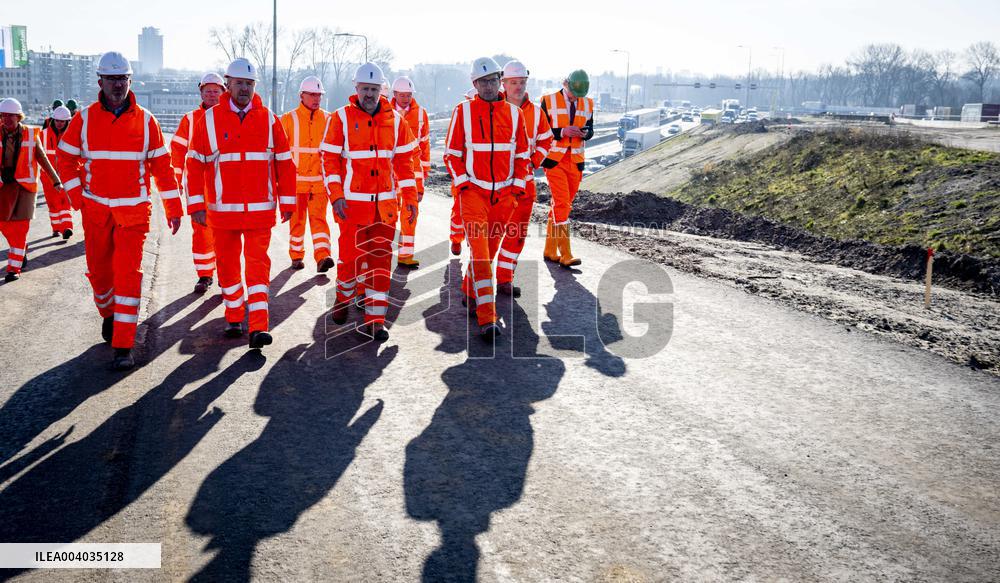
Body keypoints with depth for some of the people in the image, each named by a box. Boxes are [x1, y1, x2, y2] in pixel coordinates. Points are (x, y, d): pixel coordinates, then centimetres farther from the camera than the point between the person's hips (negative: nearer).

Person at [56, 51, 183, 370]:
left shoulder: (145, 120, -1)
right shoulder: (84, 118, 1)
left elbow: (162, 166, 2)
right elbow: (65, 158, 9)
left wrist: (174, 209, 1)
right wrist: (77, 196, -2)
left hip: (134, 210, -2)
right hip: (96, 209, 2)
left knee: (128, 273, -9)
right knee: (98, 271, 11)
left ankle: (123, 347, -7)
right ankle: (109, 314, 42)